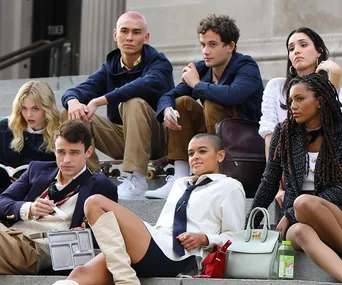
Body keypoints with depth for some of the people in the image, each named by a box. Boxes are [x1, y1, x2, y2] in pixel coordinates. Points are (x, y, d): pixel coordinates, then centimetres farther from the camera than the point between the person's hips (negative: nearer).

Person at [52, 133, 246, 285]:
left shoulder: (230, 187, 14)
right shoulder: (180, 184, 34)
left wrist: (204, 238, -9)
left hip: (173, 258, -7)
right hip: (154, 250, 7)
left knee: (96, 203, -20)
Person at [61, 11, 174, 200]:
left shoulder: (158, 63, -9)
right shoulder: (110, 67, 6)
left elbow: (148, 84, -33)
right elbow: (76, 91, -6)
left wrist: (99, 101, -39)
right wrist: (73, 101, -34)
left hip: (155, 138, -5)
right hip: (121, 139, 5)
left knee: (134, 103, -33)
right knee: (71, 115, -11)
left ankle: (137, 180, -34)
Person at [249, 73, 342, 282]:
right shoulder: (284, 133, 10)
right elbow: (269, 184, 15)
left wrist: (291, 215, -13)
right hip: (297, 221, 2)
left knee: (304, 203, -37)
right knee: (302, 232, -37)